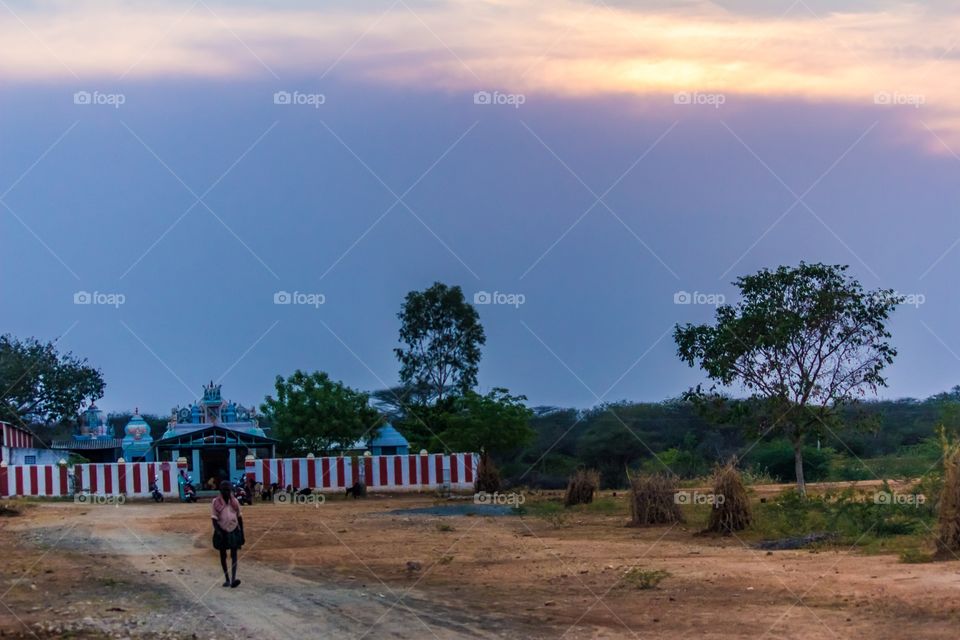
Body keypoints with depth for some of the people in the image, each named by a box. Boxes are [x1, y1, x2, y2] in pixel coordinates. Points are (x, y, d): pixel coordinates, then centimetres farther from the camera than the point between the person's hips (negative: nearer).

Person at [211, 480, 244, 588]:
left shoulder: (234, 502, 1)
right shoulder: (216, 503, -7)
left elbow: (239, 518, 9)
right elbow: (214, 519, -12)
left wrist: (242, 534, 8)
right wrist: (217, 531, -28)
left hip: (234, 531, 1)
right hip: (222, 532, -1)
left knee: (234, 555, -9)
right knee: (223, 555, 9)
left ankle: (233, 579, -19)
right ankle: (227, 578, 21)